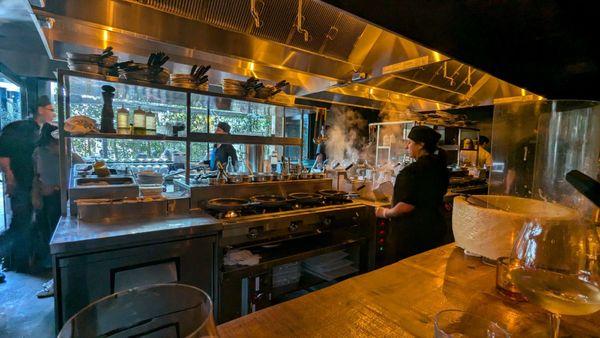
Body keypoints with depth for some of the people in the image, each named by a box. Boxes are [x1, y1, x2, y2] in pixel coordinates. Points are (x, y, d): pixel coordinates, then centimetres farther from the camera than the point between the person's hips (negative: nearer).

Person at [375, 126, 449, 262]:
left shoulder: (414, 170, -21)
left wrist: (385, 213, -8)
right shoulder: (440, 167, 8)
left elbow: (406, 206, -25)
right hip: (435, 229, 9)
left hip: (411, 234, -9)